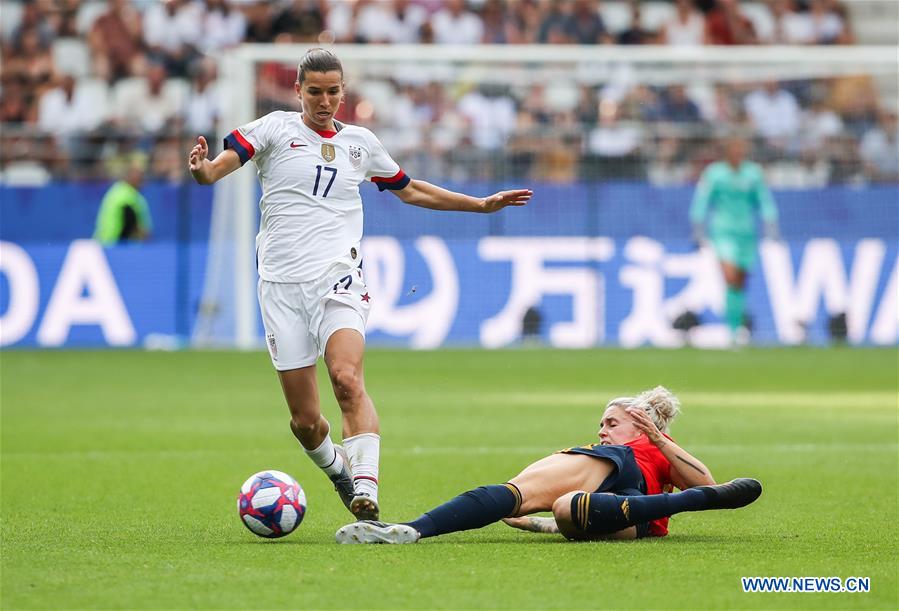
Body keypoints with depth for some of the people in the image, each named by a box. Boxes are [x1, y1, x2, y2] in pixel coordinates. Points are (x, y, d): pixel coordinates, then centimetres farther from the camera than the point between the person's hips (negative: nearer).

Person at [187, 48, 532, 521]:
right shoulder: (275, 129, 5)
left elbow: (411, 190, 30)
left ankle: (365, 487, -34)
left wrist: (483, 204, 30)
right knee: (304, 420, 0)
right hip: (281, 283, 0)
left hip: (337, 276, 1)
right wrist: (202, 170, -33)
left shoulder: (360, 142, 15)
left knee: (347, 379, -28)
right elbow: (219, 165, -9)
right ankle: (338, 472, 30)